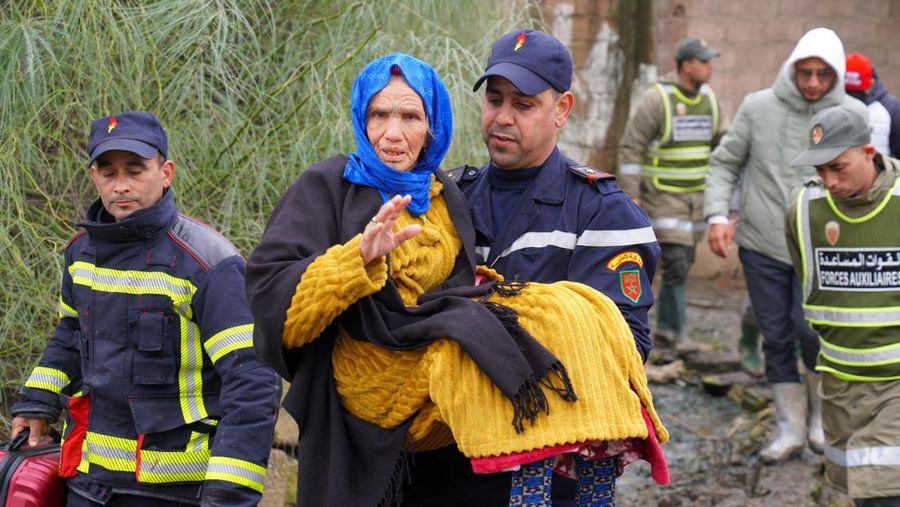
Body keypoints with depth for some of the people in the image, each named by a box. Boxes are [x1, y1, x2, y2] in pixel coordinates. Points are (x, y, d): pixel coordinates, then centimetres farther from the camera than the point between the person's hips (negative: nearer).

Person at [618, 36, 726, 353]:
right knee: (676, 262, -12)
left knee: (683, 262, 11)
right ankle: (679, 333, -5)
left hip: (695, 196, 7)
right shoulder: (657, 99, -14)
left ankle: (664, 326, 23)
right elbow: (631, 147, -13)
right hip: (662, 196, -7)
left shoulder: (708, 99, 6)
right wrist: (630, 195, -15)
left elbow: (722, 143, 13)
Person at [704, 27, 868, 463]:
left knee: (809, 328, -16)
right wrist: (717, 215, -7)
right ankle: (791, 426, 21)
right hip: (761, 246, 2)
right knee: (776, 338, 7)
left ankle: (823, 409, 12)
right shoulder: (758, 107, -1)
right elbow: (724, 164, 6)